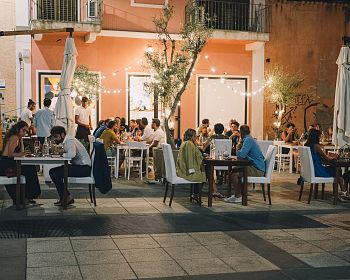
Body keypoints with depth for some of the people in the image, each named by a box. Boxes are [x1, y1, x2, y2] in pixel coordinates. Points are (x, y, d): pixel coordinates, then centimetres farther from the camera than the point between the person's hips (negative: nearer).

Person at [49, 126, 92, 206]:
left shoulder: (70, 140, -16)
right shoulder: (66, 141, 15)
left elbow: (71, 155, -32)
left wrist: (62, 154, -14)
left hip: (84, 168, -11)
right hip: (77, 165, 11)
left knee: (55, 173, -17)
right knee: (53, 171, 10)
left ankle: (65, 198, -5)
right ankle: (66, 197, 10)